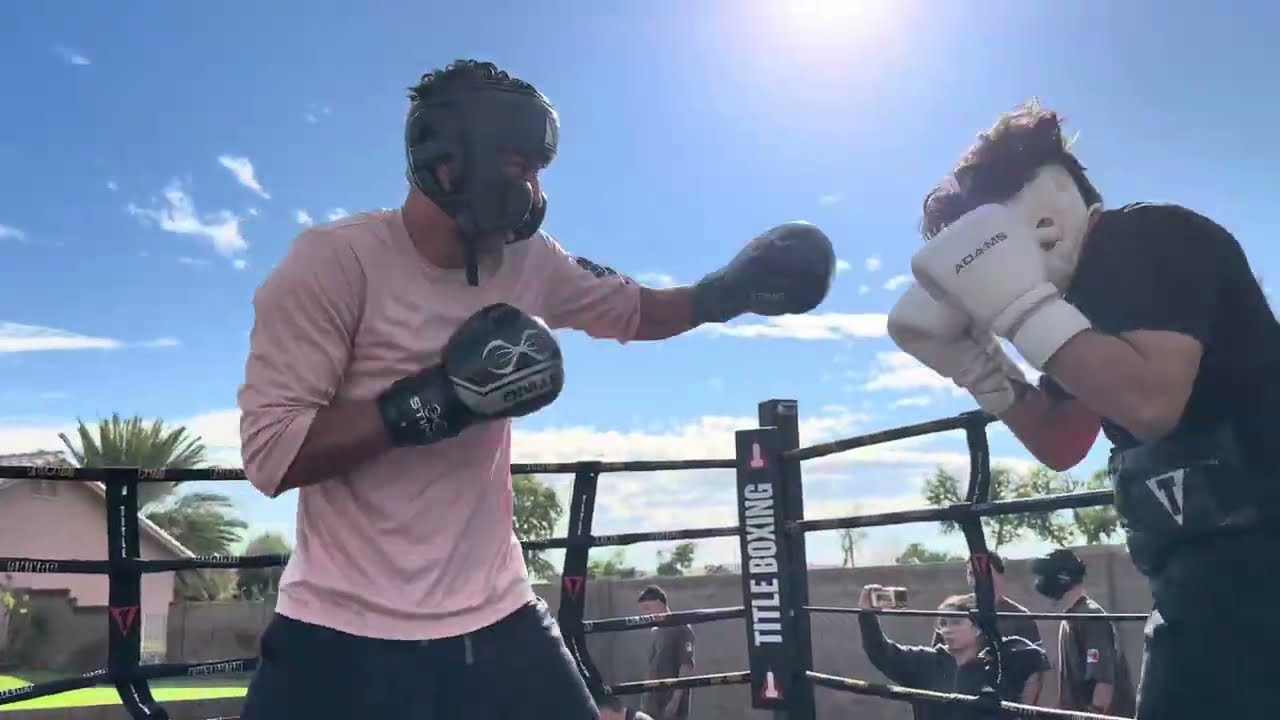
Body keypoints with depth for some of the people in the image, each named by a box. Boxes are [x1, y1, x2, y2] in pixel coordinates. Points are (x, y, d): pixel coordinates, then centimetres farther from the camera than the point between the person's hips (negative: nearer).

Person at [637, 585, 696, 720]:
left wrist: (675, 700, -19)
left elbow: (687, 666, -16)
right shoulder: (655, 632, 14)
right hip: (654, 704, 8)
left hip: (672, 703, -8)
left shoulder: (681, 629, -10)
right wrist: (646, 699, 15)